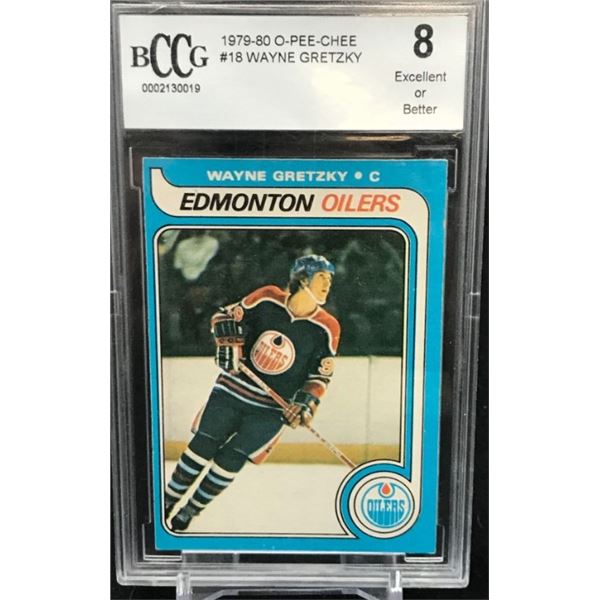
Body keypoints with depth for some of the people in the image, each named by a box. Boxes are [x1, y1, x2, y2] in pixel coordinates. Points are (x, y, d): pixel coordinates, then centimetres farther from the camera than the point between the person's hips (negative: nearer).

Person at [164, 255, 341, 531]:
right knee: (203, 445, -1)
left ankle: (188, 512, 17)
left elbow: (320, 374, 0)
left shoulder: (327, 327, -7)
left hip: (273, 408, 0)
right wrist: (228, 342, -12)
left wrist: (306, 402, -12)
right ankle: (167, 501, 19)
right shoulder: (267, 298, -8)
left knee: (230, 459, -4)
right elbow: (226, 315, 3)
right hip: (233, 387, 1)